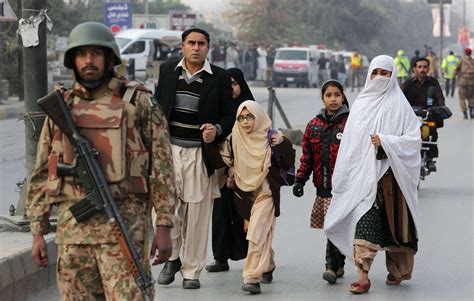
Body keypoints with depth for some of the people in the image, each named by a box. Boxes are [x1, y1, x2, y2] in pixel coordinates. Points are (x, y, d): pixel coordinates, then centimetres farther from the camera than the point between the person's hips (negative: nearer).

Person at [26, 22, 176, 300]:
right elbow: (41, 174, 15)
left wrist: (164, 225, -4)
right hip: (72, 225, 4)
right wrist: (38, 232, 9)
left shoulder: (139, 103, 2)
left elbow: (162, 166, 1)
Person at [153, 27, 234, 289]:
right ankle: (171, 258, 14)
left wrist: (217, 130, -13)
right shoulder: (167, 71, 8)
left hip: (200, 153, -1)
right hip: (169, 149, 1)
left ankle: (192, 271, 12)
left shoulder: (219, 78, 2)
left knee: (197, 214, 3)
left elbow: (229, 115, 8)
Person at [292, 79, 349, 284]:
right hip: (323, 187, 5)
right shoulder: (314, 125, 12)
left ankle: (332, 265, -9)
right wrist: (300, 180, 9)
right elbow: (307, 156, 15)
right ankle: (338, 265, 20)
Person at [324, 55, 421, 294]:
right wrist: (341, 178, 11)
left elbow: (414, 139, -6)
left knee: (393, 222, 5)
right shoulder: (361, 104, 11)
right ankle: (363, 277, -5)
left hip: (389, 174, -3)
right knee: (364, 222, -7)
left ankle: (397, 270, 25)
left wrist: (385, 142, -19)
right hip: (363, 175, 3)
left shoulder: (399, 105, -1)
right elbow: (350, 141, 14)